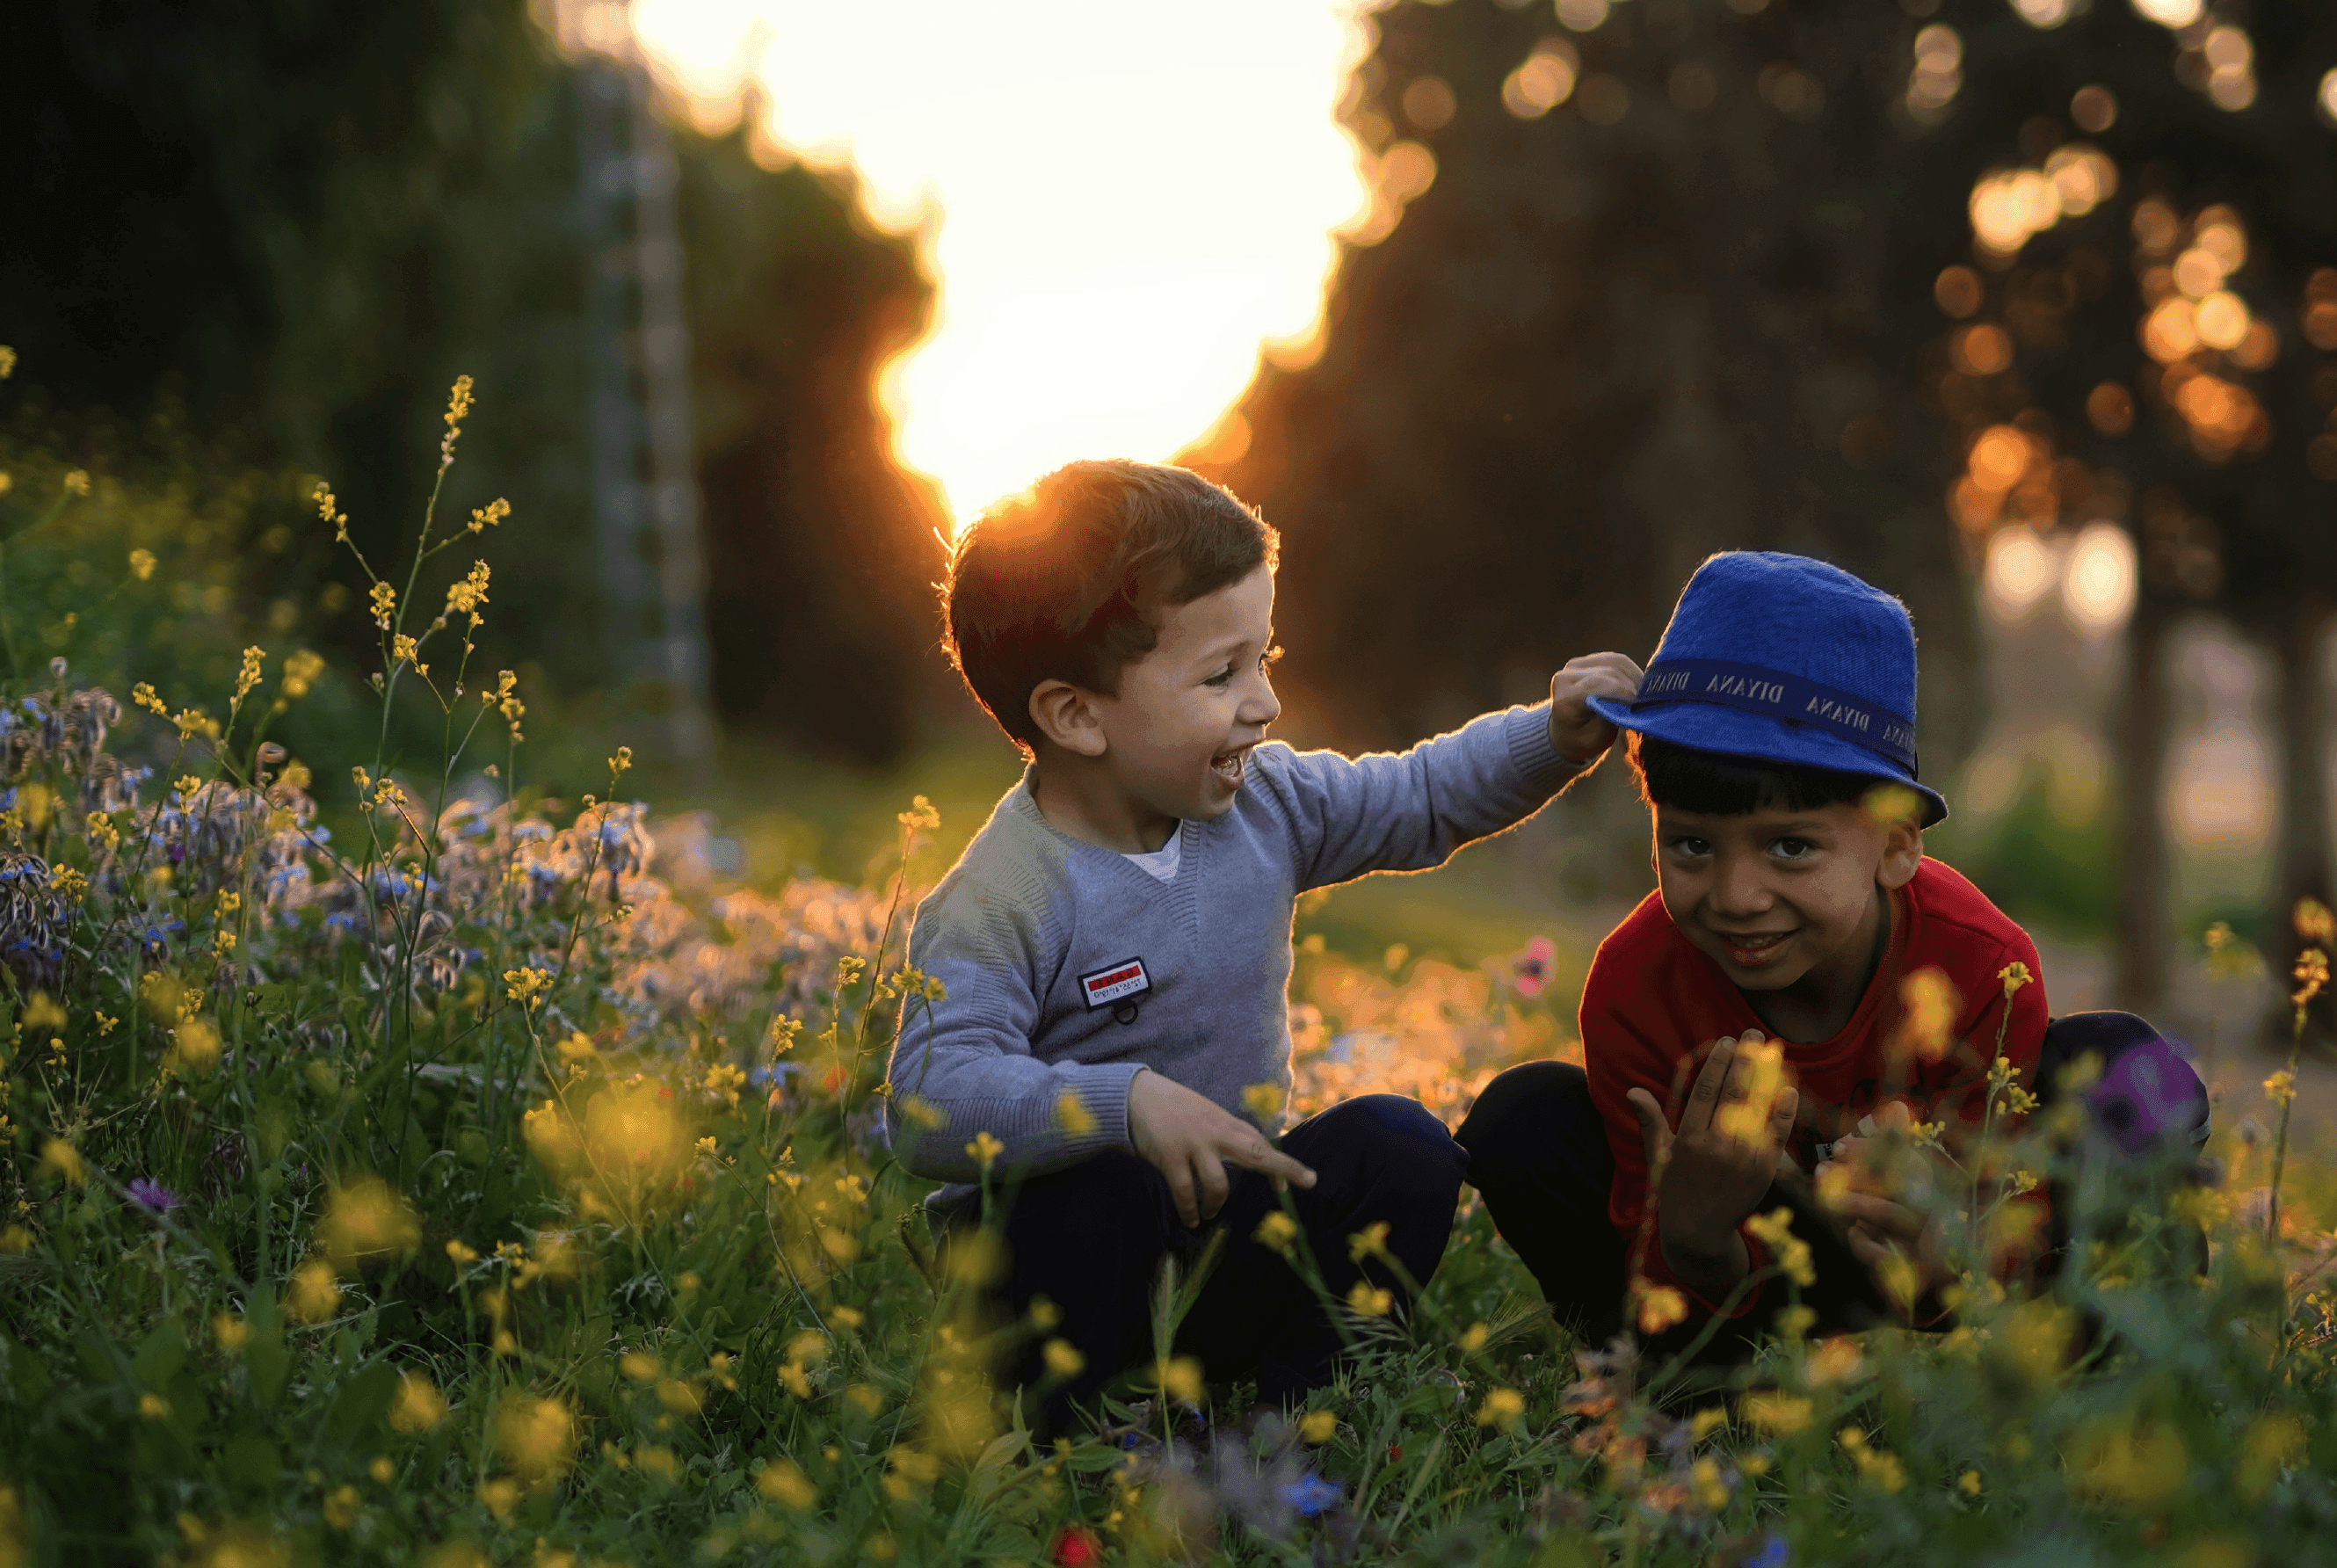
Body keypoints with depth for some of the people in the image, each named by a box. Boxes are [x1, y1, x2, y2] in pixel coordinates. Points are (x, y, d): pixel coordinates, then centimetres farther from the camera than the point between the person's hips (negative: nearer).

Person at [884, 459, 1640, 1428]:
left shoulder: (1263, 805, -1)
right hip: (1044, 1259, -6)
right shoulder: (1001, 902, -24)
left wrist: (1555, 737, -3)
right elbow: (931, 1101, -34)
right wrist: (1126, 1102, -46)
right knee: (1104, 1195, -37)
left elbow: (1424, 803, 13)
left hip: (1231, 1220, 6)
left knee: (1398, 1145, -13)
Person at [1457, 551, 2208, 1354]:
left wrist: (1929, 1265, -49)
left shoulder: (1986, 971, -31)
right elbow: (1688, 1313, -21)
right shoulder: (1633, 986, -28)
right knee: (1520, 1122, -26)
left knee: (2133, 1078, -27)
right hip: (1745, 1274, 1)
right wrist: (1693, 1237, -47)